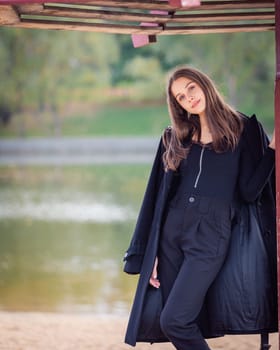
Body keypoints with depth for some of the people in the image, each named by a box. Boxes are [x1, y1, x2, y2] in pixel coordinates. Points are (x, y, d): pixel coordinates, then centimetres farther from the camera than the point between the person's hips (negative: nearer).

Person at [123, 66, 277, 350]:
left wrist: (272, 147, -13)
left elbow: (249, 192, -3)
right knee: (184, 321, 0)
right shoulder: (175, 138, 13)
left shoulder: (243, 129, 4)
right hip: (171, 231, 4)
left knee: (174, 321, -16)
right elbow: (159, 196, 12)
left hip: (210, 235, -4)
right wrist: (151, 255, 6)